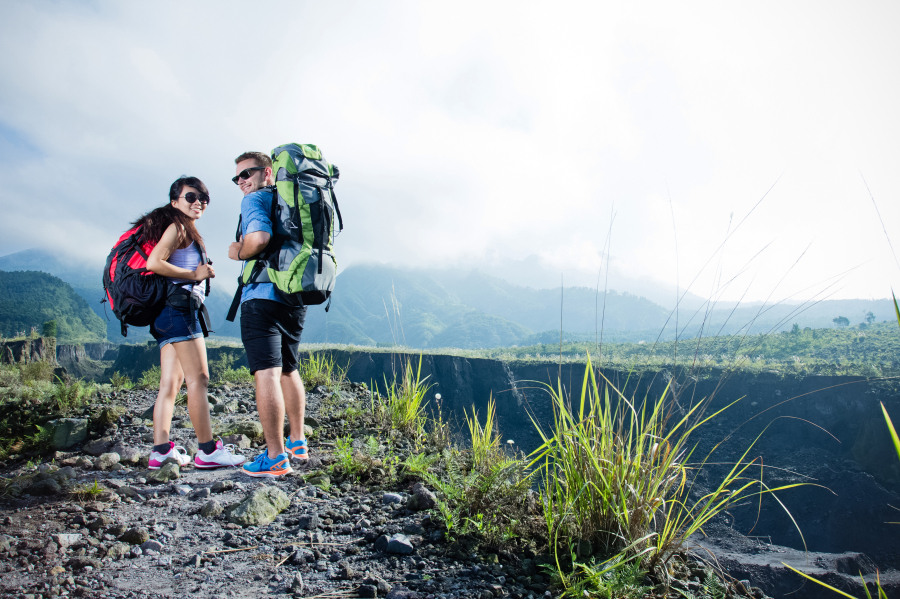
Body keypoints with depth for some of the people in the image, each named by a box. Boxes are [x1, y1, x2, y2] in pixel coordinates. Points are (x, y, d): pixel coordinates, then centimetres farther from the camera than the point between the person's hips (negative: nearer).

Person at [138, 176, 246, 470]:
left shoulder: (184, 229, 23)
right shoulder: (178, 227, -6)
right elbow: (154, 263, -18)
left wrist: (201, 272, 8)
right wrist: (194, 275, -13)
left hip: (168, 313, 10)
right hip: (179, 306, -10)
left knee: (170, 383, 6)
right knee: (198, 378, -9)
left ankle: (161, 450, 7)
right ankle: (208, 451, -5)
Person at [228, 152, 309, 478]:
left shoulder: (255, 199, -4)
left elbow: (260, 237, -23)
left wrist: (238, 252, -4)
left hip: (263, 295, -8)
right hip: (294, 298, 9)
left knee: (266, 373, -9)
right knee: (288, 369, 19)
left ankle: (276, 458, -9)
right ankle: (297, 442, 29)